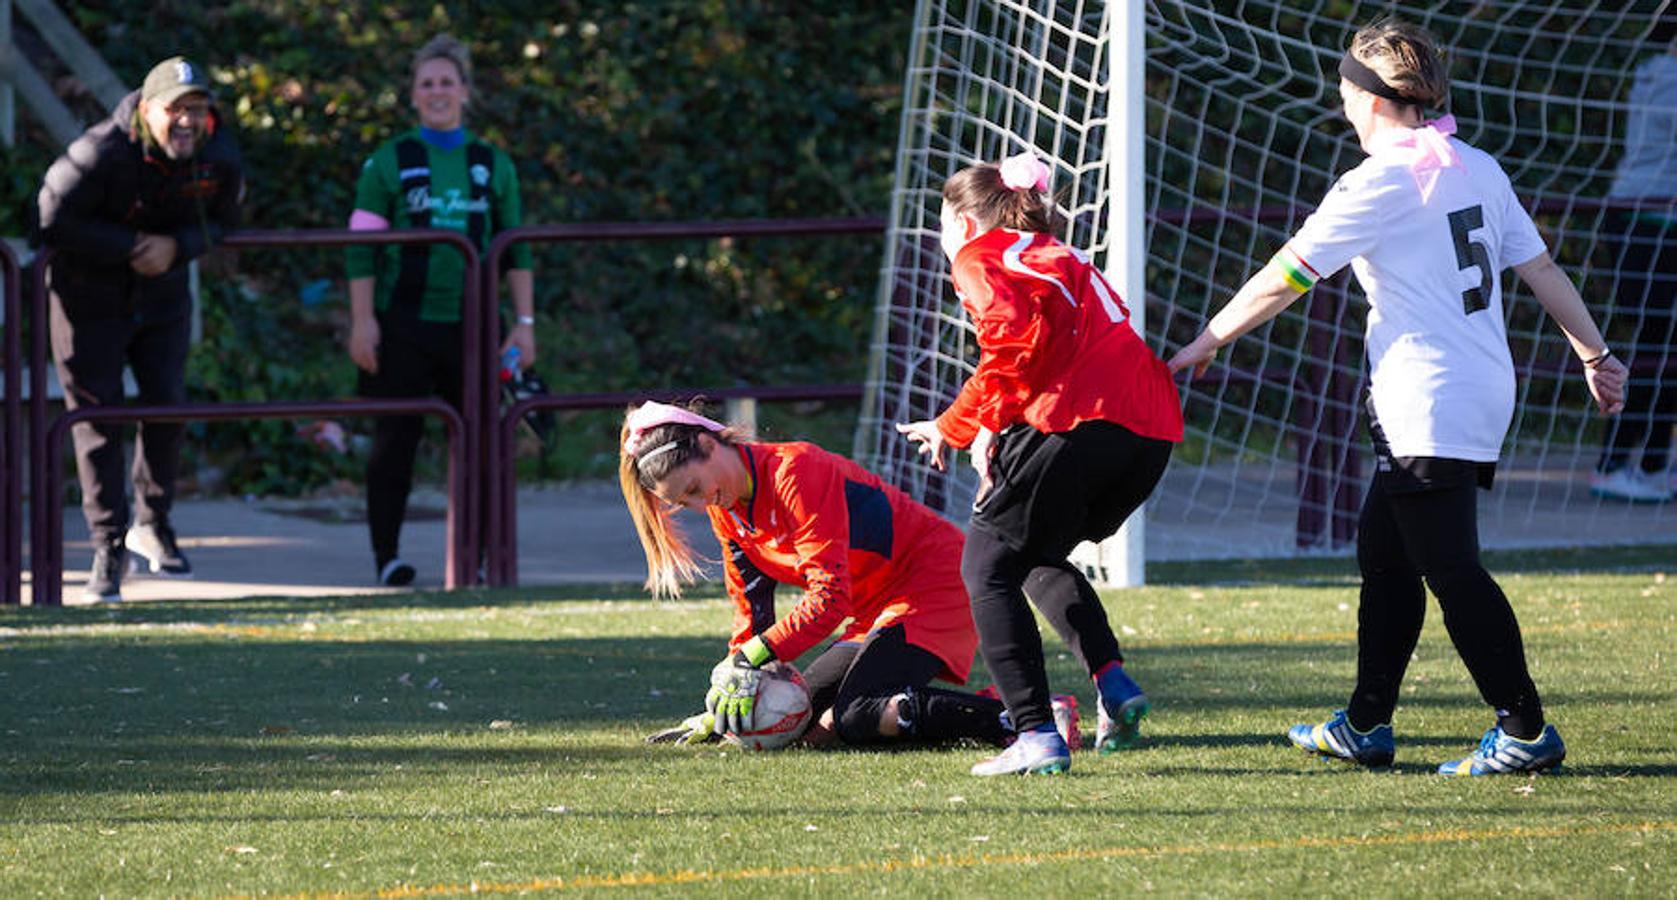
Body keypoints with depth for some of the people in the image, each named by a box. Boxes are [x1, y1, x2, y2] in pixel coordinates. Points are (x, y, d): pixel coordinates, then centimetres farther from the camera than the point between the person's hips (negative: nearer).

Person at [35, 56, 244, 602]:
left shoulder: (220, 157, -12)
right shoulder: (100, 153, -29)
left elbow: (221, 221, 2)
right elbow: (54, 219, -23)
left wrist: (177, 247, -19)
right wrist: (131, 247, -25)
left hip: (163, 295, 4)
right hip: (88, 295, -4)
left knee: (167, 406, 4)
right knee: (97, 417, -2)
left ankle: (153, 524, 25)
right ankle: (108, 547, 5)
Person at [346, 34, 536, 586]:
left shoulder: (493, 166, 12)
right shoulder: (388, 163, 4)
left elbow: (516, 250, 13)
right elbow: (361, 249, 1)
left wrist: (524, 322, 6)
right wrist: (362, 320, -7)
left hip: (470, 326, 2)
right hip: (403, 327, -2)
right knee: (395, 440, -2)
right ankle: (387, 555, 4)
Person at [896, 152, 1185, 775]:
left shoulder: (979, 257, 9)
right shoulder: (1060, 259, 33)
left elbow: (1012, 334, -11)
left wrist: (989, 424, -5)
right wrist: (955, 425, 31)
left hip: (1075, 419, -8)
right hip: (1153, 426, 8)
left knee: (988, 567, 4)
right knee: (1041, 558, 26)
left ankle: (1036, 735, -8)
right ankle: (1113, 680, 6)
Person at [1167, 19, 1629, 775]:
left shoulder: (1379, 183, -12)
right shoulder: (1478, 170, 10)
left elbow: (1282, 281, -8)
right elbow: (1541, 270, 11)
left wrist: (1206, 343, 3)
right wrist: (1594, 355, 17)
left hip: (1427, 406, -9)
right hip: (1485, 393, 9)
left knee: (1451, 570, -7)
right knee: (1384, 552, 18)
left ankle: (1527, 732, -10)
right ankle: (1366, 726, 23)